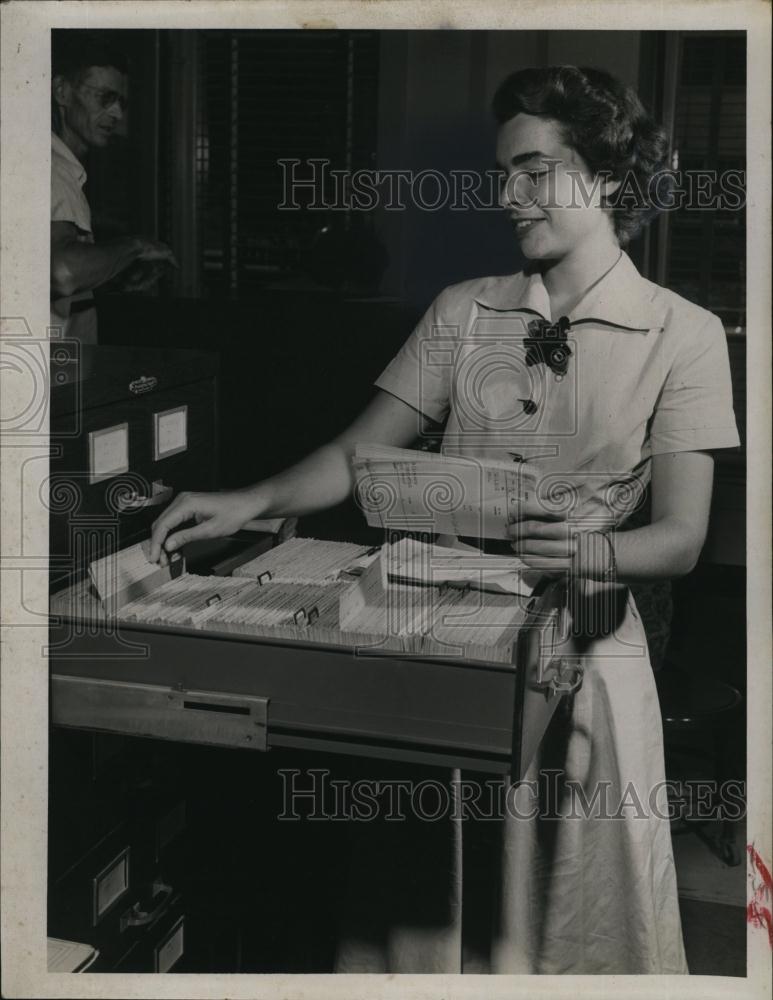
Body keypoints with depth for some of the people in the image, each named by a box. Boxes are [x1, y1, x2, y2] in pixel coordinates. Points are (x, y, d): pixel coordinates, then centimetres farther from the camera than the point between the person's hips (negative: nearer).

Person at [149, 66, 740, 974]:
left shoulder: (683, 335, -2)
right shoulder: (462, 312, 7)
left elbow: (680, 538, -8)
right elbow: (360, 453, 3)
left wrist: (589, 550, -28)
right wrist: (249, 504, -14)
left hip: (583, 645, -2)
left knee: (577, 910, 6)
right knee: (418, 904, 9)